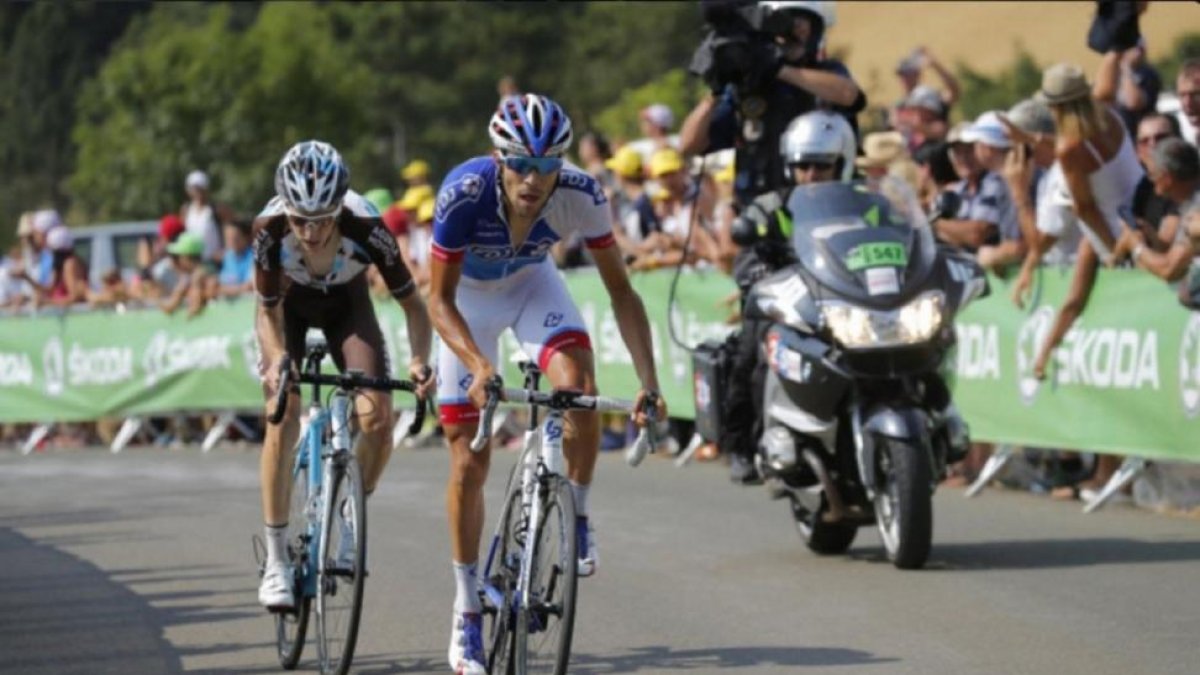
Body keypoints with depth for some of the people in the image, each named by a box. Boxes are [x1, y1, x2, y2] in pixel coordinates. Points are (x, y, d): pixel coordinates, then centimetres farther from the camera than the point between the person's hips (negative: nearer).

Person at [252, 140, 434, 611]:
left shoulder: (365, 227, -37)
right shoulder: (270, 229, -36)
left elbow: (411, 303, -27)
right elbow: (267, 310, -23)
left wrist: (419, 360, -43)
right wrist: (277, 358, -43)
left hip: (345, 304, 1)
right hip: (289, 306, 0)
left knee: (377, 416, -18)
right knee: (282, 418, -20)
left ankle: (349, 521, 9)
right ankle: (276, 562, -13)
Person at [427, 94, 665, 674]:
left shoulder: (581, 195, -31)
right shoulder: (464, 191, -37)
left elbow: (620, 289, -22)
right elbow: (439, 301, -29)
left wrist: (649, 382, -32)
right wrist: (479, 364, -46)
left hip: (531, 283, 1)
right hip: (468, 295, -1)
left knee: (578, 385, -30)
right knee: (468, 461, -2)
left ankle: (578, 517, -5)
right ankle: (466, 612, 12)